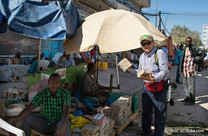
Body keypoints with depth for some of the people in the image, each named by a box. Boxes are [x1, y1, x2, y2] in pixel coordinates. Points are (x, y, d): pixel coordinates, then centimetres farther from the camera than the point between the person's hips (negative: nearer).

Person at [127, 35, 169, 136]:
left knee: (160, 113, 2)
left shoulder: (160, 53, -12)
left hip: (159, 88, -7)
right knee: (146, 112, 19)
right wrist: (130, 70, 7)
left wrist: (153, 78, -35)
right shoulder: (142, 56, 12)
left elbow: (164, 71, -20)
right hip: (146, 87, 7)